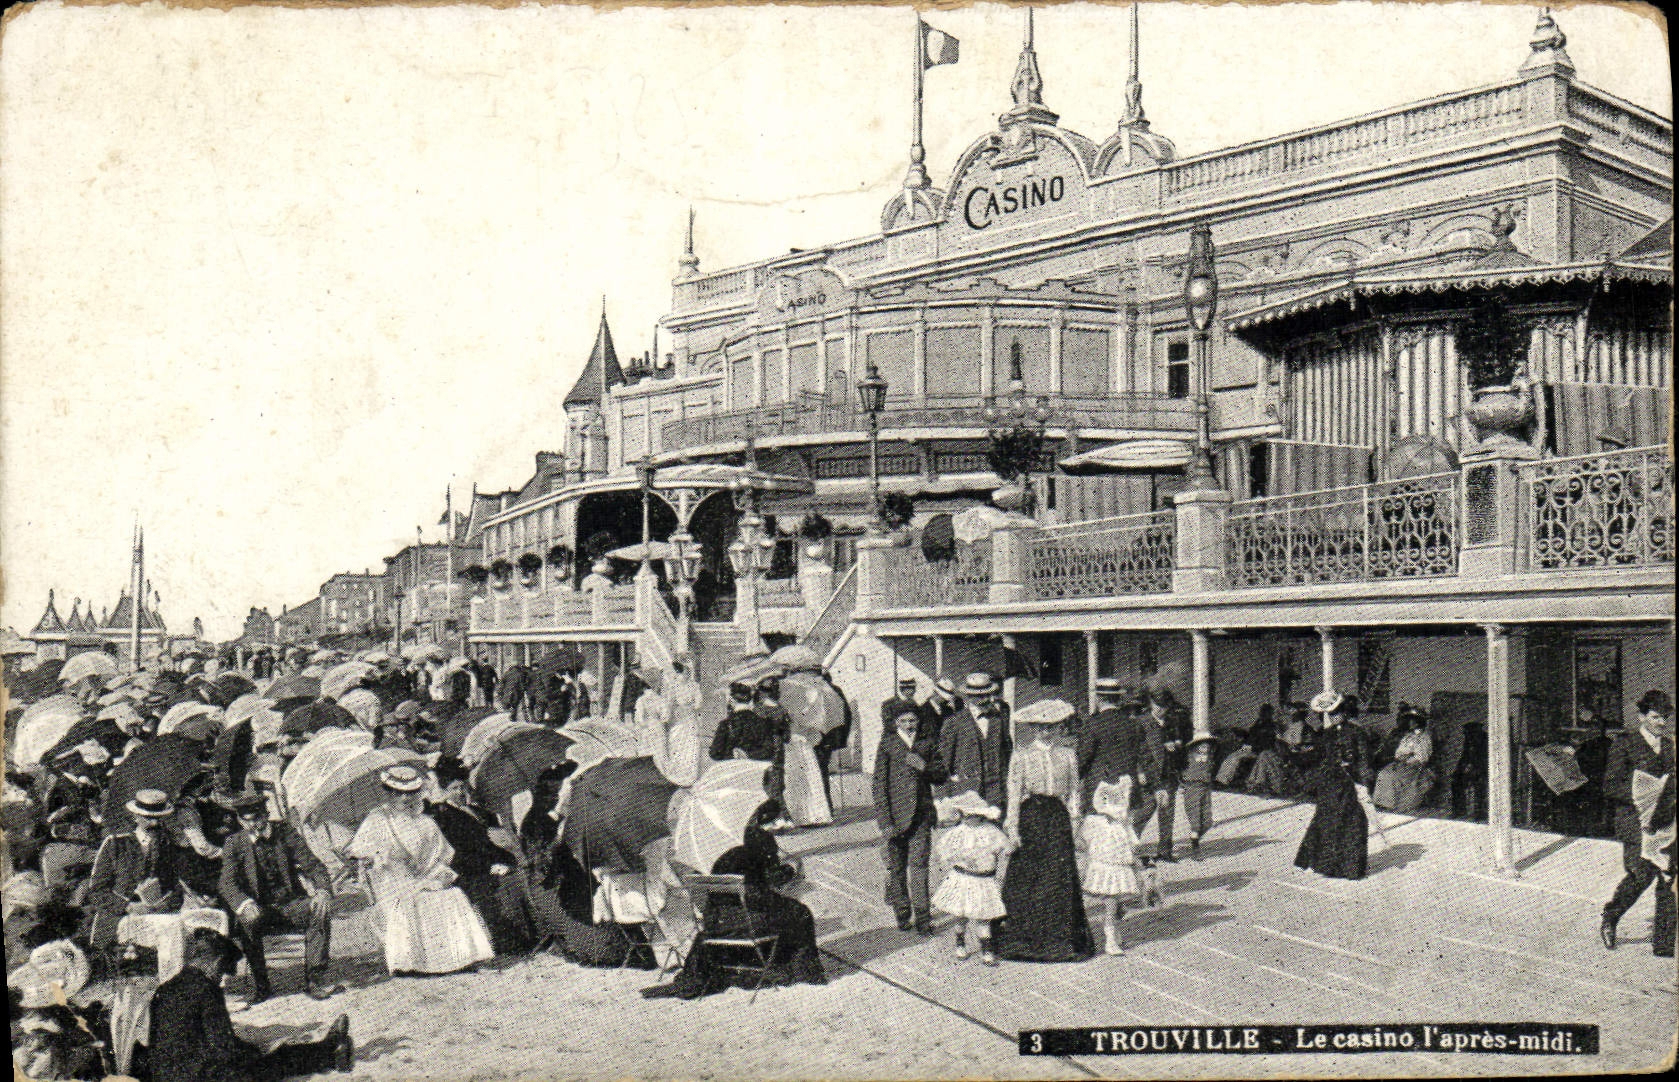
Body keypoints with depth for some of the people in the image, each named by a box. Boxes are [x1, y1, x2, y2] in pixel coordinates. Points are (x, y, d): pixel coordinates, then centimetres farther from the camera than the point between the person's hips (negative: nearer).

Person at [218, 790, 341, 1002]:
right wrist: (246, 904, -31)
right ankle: (261, 986, -17)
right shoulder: (234, 844, 4)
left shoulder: (285, 833, 6)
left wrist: (323, 891, -20)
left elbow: (313, 865, 2)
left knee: (320, 911, -28)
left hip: (291, 904, 1)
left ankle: (314, 980, -25)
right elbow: (228, 883, -9)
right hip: (259, 909, -1)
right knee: (248, 920, -34)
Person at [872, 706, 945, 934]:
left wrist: (924, 767, -9)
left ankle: (922, 917, 4)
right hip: (895, 814, -1)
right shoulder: (887, 745, -1)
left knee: (919, 864, -2)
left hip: (921, 814, 2)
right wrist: (885, 821, -10)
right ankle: (903, 914, 20)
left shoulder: (927, 743, 8)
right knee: (896, 868, 6)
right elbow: (879, 785, -4)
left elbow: (941, 776, 14)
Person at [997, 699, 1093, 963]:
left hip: (1059, 820, 2)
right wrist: (1012, 826, -6)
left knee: (1061, 878, -2)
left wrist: (1074, 821, 6)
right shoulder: (1021, 755, 2)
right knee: (1025, 878, -1)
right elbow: (1014, 793, 0)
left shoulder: (1068, 755, 10)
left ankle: (1059, 937, 8)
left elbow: (1073, 793, 13)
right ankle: (1024, 939, 8)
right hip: (1029, 816, -2)